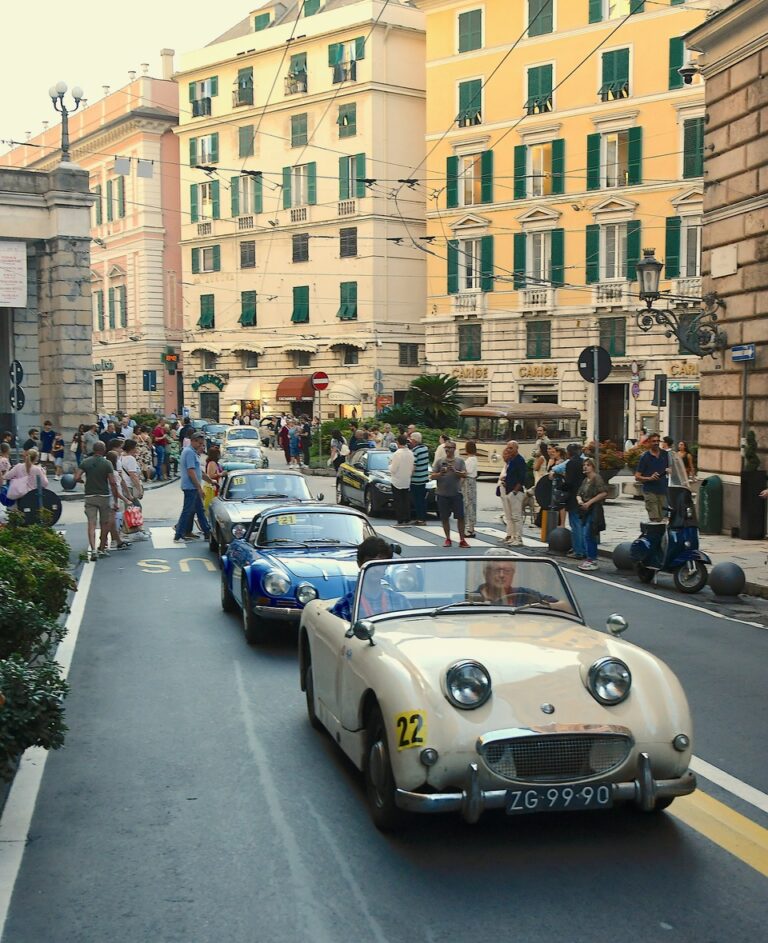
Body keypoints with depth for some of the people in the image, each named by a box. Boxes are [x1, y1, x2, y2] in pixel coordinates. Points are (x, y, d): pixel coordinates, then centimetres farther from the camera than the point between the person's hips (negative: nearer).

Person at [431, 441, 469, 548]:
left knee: (460, 517, -2)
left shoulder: (460, 461, 6)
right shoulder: (440, 462, 7)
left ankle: (462, 540, 5)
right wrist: (440, 473, -17)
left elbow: (464, 475, -4)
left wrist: (455, 471, -21)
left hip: (456, 494, -1)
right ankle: (448, 539, 17)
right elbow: (432, 476, 2)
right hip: (442, 494, 1)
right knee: (444, 518, 6)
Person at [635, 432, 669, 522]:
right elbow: (637, 477, -2)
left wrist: (668, 471, -2)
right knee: (654, 519, -12)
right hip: (650, 491, -4)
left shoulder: (665, 454, 10)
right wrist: (650, 478, -19)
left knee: (662, 518, 6)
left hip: (663, 490, 4)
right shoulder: (645, 457, -1)